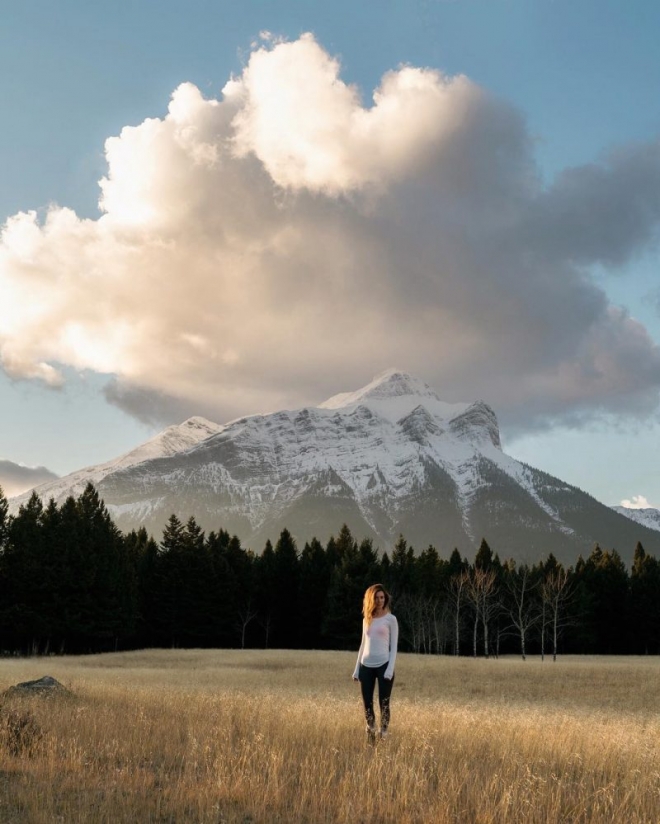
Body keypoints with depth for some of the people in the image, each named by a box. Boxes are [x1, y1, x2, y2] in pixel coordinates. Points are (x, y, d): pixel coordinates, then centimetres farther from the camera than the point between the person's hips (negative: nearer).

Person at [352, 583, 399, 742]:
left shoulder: (390, 619, 0)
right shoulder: (366, 619, 12)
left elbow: (394, 646, -2)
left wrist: (390, 669, -12)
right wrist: (357, 668, 13)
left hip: (383, 665, -4)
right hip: (366, 666, 4)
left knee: (384, 703, -4)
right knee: (367, 704, 4)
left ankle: (383, 736, 2)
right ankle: (370, 740, 13)